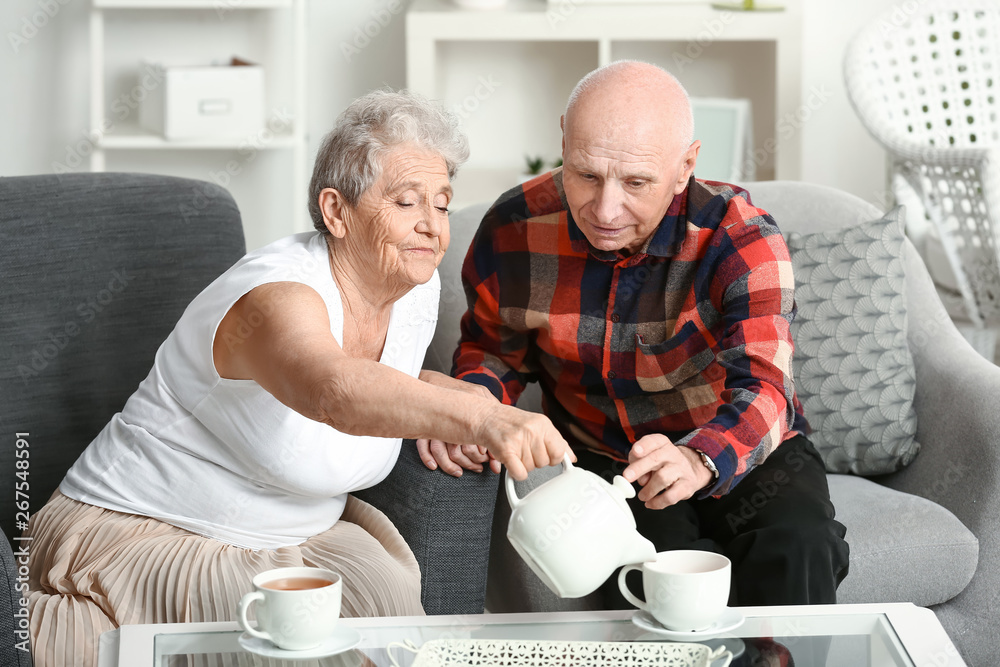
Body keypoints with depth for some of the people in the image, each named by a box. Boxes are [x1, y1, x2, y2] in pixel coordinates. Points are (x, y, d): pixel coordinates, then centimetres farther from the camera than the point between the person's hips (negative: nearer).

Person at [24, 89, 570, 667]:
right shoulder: (277, 298, -28)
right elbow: (333, 391, -51)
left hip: (291, 535, 7)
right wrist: (480, 419, -67)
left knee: (384, 593, -23)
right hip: (143, 538, -7)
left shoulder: (418, 291, 0)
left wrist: (463, 396, -2)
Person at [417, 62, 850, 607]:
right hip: (600, 458, 1)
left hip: (744, 452, -1)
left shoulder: (740, 238, -20)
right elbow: (493, 349, 8)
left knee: (797, 550, -32)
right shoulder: (514, 229, -11)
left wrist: (697, 460, -54)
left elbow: (760, 389, -32)